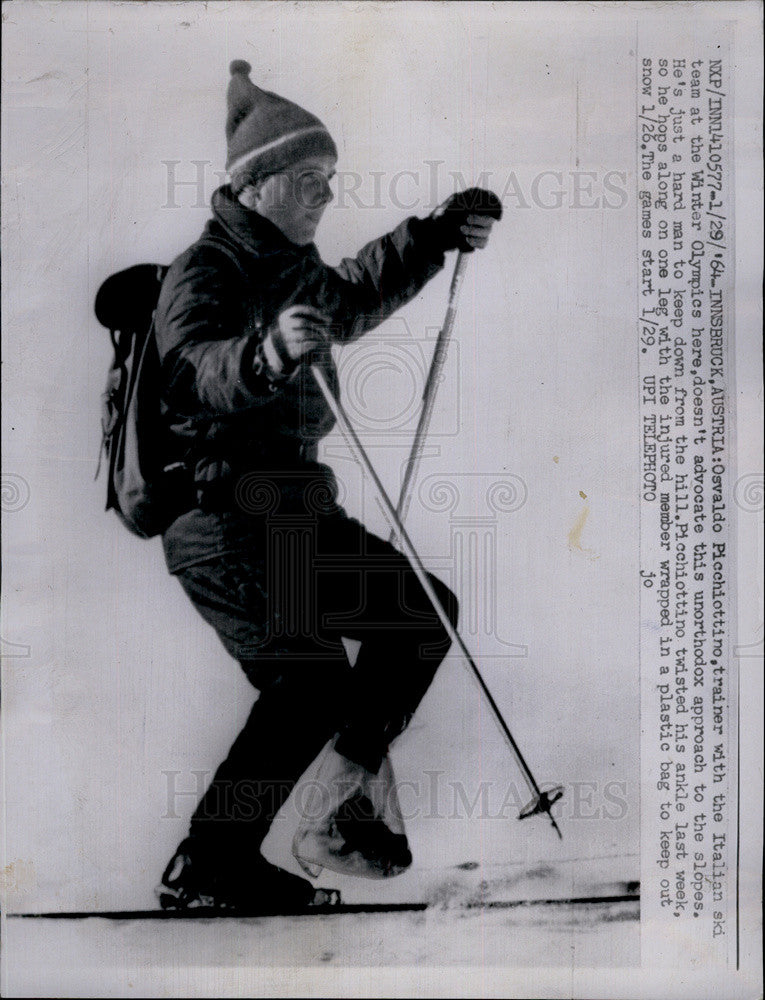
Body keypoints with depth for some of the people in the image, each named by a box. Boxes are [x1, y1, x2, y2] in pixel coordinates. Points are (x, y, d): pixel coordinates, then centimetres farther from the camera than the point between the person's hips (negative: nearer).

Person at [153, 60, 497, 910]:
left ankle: (340, 793, 19)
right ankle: (204, 868, -2)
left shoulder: (294, 267, 15)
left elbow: (353, 302, 36)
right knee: (311, 682, -20)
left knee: (421, 611, 9)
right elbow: (192, 367, -32)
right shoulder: (206, 270, -12)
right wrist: (266, 354, -53)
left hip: (296, 509, 9)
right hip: (222, 516, -9)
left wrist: (434, 238, 30)